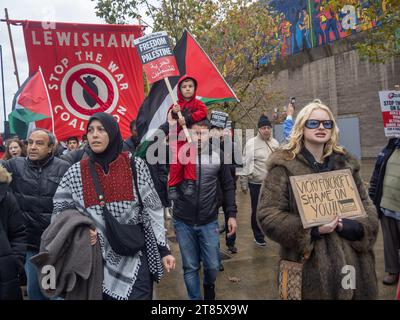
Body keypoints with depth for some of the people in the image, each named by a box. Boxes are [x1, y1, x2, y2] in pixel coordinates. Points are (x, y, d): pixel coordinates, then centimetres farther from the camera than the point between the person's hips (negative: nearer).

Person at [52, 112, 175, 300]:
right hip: (99, 261, 2)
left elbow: (153, 210, -1)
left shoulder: (135, 166, -5)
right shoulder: (75, 173, -2)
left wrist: (164, 249, -2)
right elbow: (61, 211, 8)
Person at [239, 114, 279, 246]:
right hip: (256, 184, -4)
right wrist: (244, 183, -9)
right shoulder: (251, 143, -9)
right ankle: (258, 236, 23)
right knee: (257, 211, 7)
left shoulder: (275, 143, 9)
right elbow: (246, 164, -9)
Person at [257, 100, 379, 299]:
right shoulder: (284, 165, -7)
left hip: (351, 261, 5)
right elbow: (267, 214, -11)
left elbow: (365, 204, 15)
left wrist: (359, 227, -7)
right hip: (310, 265, -5)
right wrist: (311, 230, -20)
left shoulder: (345, 162, 10)